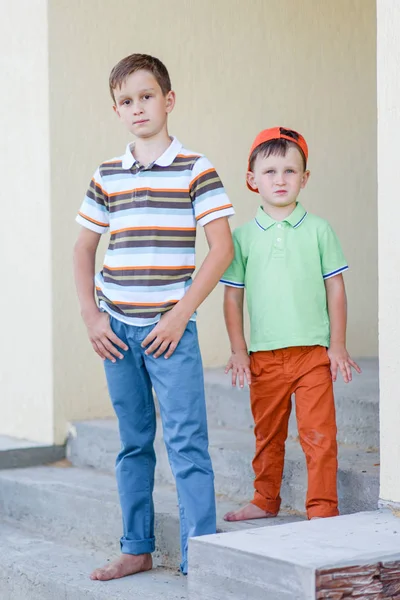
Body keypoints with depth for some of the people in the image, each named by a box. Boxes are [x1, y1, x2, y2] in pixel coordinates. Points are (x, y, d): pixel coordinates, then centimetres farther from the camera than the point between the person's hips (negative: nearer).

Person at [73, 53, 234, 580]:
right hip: (116, 328, 4)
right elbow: (83, 249, 15)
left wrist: (179, 315, -12)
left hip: (169, 328, -4)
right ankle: (137, 549, 23)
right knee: (133, 442, 13)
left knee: (186, 442, -7)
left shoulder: (195, 170, -4)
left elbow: (222, 248, -8)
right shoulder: (106, 176, 8)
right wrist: (92, 318, 4)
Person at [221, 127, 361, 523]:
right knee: (267, 434, 15)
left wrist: (338, 345, 0)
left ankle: (322, 508, 4)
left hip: (313, 352, -2)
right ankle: (266, 501, 31)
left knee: (318, 434, -5)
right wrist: (238, 351, 2)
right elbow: (233, 296, 6)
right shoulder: (243, 237, 3)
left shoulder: (318, 230, 1)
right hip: (264, 356, 2)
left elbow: (335, 288, 3)